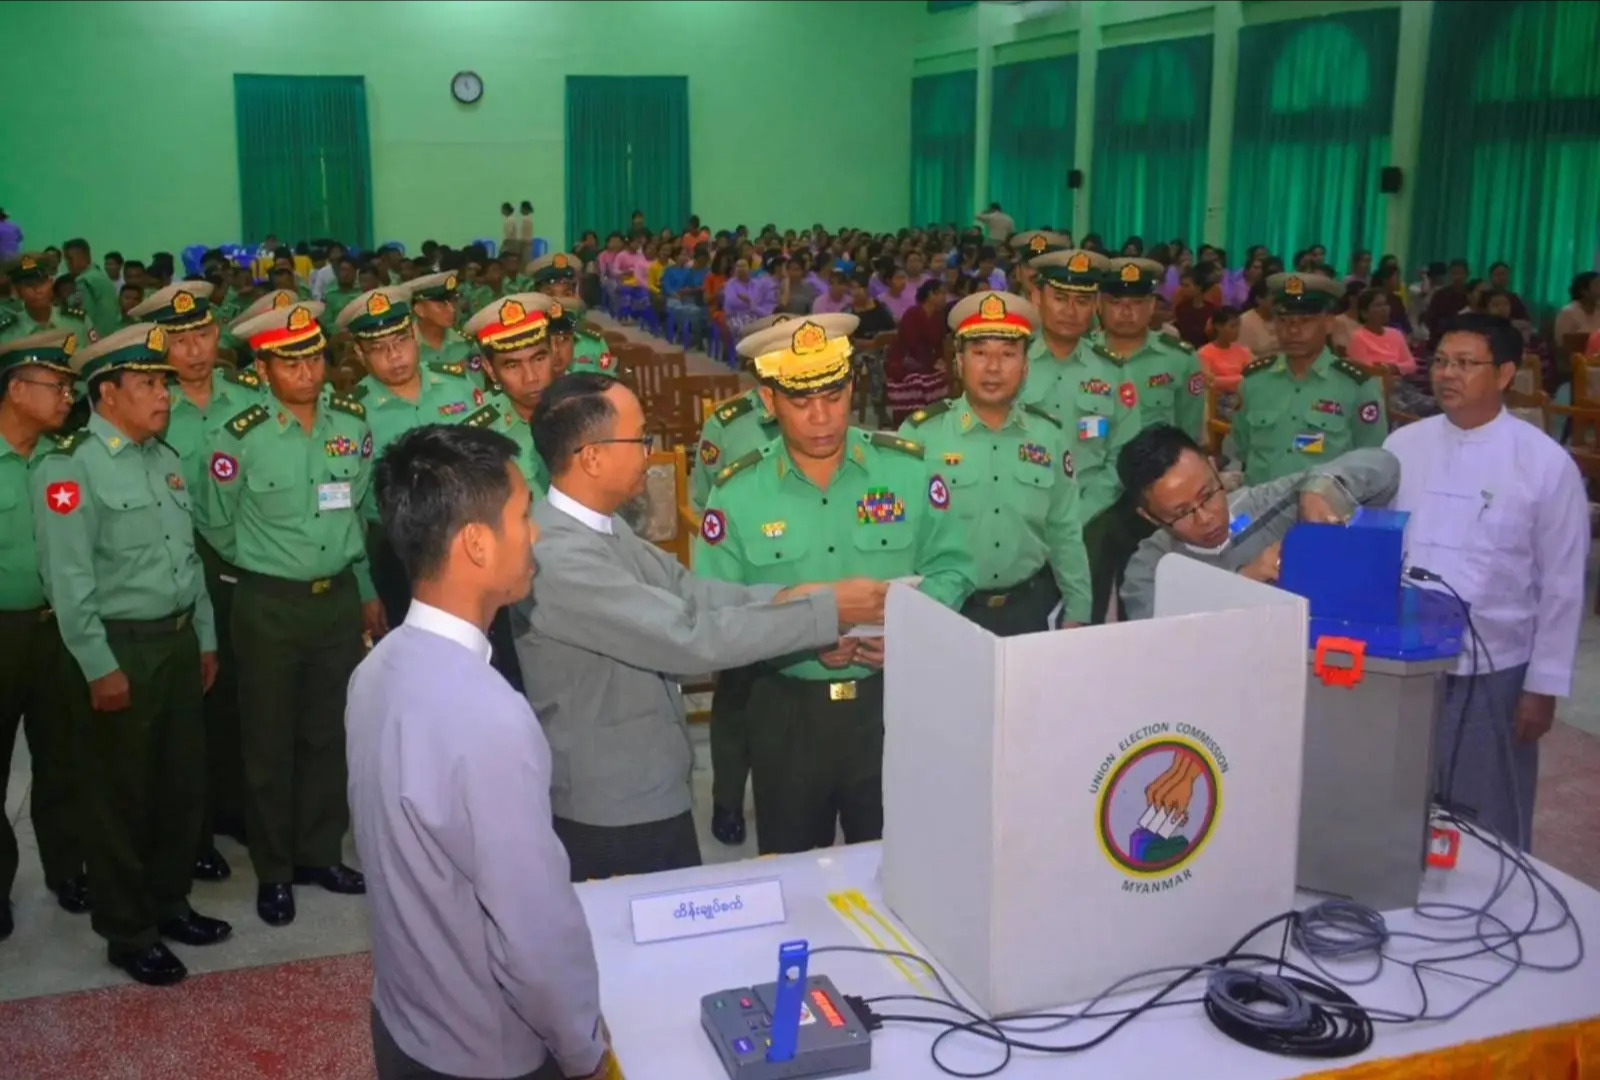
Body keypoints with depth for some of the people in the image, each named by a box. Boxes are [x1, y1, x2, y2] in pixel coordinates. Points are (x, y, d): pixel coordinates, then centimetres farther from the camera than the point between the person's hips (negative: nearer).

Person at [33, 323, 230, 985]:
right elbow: (68, 579, -18)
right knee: (119, 795, 6)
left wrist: (204, 637, 14)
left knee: (183, 781, 16)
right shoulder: (69, 466, -13)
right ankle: (127, 933, 21)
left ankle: (168, 904, 35)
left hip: (177, 640, 7)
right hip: (118, 649, -7)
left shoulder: (164, 457, 11)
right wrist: (100, 667, -19)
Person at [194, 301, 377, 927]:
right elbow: (216, 527, -1)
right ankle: (274, 871, 24)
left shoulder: (352, 422, -2)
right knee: (270, 741, 9)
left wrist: (365, 589, 13)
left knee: (329, 732, 15)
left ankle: (320, 853, 31)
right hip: (269, 606, -3)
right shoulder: (240, 439, -14)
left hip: (340, 596, 4)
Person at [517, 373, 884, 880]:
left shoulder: (600, 524, 3)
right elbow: (690, 637, -31)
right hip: (612, 812, -9)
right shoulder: (560, 558, -30)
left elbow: (684, 590, 2)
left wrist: (780, 598, -14)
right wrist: (826, 610, -25)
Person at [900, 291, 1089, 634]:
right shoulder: (920, 434, -11)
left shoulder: (1049, 435, 1)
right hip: (945, 611, -3)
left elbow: (1066, 535, 8)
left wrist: (1076, 613, 8)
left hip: (1028, 608, 3)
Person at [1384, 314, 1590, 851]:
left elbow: (1562, 586, -5)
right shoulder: (1402, 445, 0)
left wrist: (1543, 686, -5)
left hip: (1493, 671, -3)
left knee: (1486, 822, 10)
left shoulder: (1545, 463, -8)